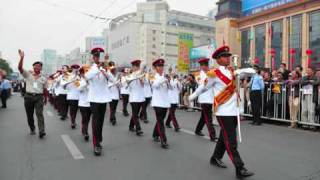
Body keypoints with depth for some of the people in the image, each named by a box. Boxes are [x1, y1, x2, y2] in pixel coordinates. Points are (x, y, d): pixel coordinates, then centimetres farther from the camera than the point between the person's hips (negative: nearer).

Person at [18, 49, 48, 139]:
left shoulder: (43, 78, 8)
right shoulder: (28, 74, 4)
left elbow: (45, 90, 14)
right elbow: (20, 68, -13)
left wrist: (45, 99, 18)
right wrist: (22, 58, -26)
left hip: (39, 97, -1)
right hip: (28, 96, 1)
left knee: (39, 113, -13)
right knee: (29, 115, 11)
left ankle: (42, 131, -19)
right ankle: (32, 129, 30)